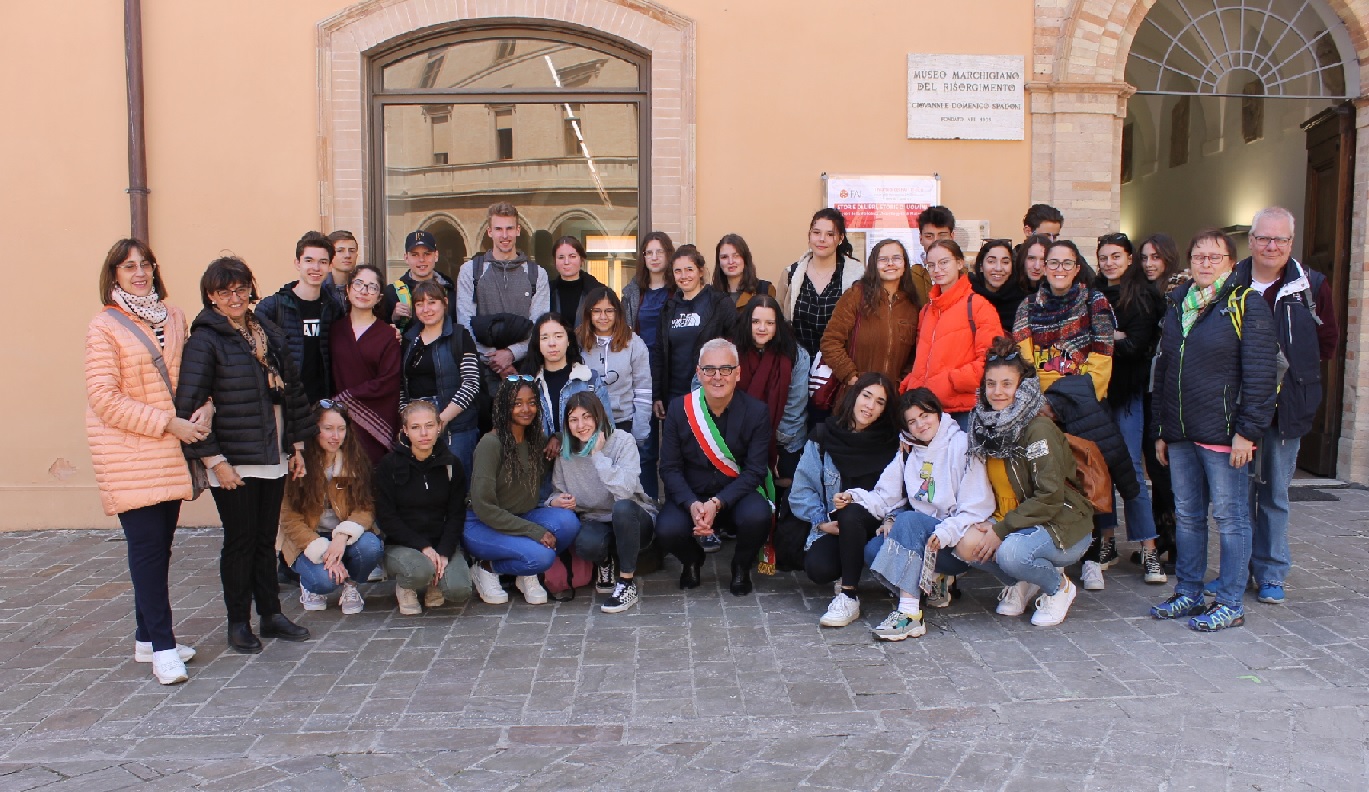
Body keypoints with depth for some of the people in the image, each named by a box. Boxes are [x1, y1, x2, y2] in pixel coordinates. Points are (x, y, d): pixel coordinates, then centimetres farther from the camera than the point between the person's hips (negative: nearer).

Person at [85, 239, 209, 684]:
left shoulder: (173, 317, 10)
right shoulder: (105, 326, -5)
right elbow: (105, 400, -10)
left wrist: (202, 411, -4)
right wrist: (169, 424, -15)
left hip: (170, 448, 5)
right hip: (128, 452, -5)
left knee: (160, 543, 9)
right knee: (147, 544, -6)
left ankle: (148, 638, 21)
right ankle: (162, 647, 1)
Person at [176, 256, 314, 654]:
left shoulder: (270, 333, 10)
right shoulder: (205, 341, -9)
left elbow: (292, 389, 15)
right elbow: (189, 405, -14)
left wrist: (297, 445, 13)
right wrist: (213, 460, -16)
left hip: (273, 457, 5)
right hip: (233, 462, -5)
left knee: (266, 539, 13)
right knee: (240, 541, 4)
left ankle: (271, 614, 25)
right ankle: (238, 622, 18)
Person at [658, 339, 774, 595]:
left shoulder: (756, 412, -8)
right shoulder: (679, 408, -5)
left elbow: (754, 471, -11)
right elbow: (670, 468, -5)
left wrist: (717, 504, -25)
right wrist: (692, 505, -23)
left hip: (736, 497, 0)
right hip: (690, 497, 1)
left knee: (758, 516, -33)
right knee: (668, 530, -30)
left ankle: (741, 567, 3)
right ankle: (692, 560, 11)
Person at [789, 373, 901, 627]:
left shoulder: (890, 444, 1)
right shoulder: (824, 435, 0)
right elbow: (802, 488, -1)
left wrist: (855, 499, -22)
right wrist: (821, 521, -12)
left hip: (873, 524, -1)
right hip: (833, 527, 1)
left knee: (850, 514, -34)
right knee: (817, 568, -28)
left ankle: (849, 597, -23)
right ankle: (850, 572, 8)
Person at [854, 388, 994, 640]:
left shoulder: (962, 445, -5)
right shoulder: (909, 453, 15)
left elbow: (978, 507, -13)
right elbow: (886, 497, 5)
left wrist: (946, 533, -26)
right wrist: (856, 497, -13)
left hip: (959, 542, -6)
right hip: (925, 534, 6)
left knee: (908, 520, -32)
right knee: (874, 549, -18)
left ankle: (909, 614, -36)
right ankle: (933, 581, 1)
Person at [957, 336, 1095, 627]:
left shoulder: (1039, 429, -19)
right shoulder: (986, 426, 2)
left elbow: (1049, 498, -23)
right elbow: (991, 486, 9)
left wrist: (1001, 530, -24)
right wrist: (985, 523, -9)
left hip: (1063, 526, -6)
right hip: (1012, 521, 6)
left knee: (1011, 552, -33)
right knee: (966, 545, -19)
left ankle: (1059, 587, 1)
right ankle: (1021, 584, 10)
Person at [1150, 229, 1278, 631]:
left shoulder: (1246, 305, -5)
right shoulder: (1177, 304, 14)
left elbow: (1260, 374, -10)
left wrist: (1247, 431, -16)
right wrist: (1160, 430, 15)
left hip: (1223, 433, -6)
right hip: (1181, 434, 6)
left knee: (1230, 518, 1)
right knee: (1187, 516, 13)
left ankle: (1230, 604, 10)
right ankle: (1188, 594, 23)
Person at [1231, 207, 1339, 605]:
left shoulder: (1312, 285, 0)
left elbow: (1327, 343, 4)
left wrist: (1287, 363, -5)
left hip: (1286, 405, -1)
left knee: (1274, 493, 8)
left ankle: (1271, 575, 20)